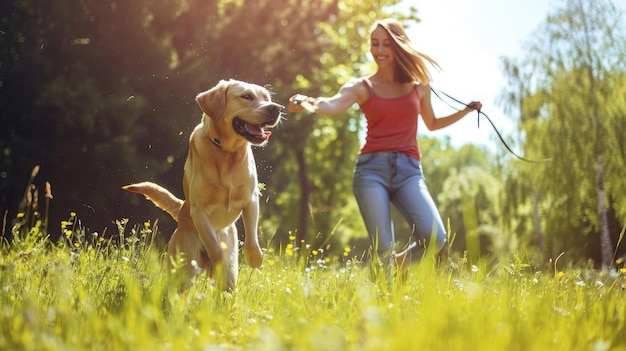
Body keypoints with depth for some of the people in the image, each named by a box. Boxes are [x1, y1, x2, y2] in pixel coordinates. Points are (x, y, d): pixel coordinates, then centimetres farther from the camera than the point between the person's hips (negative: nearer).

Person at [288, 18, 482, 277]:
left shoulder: (419, 85, 13)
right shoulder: (361, 87, 6)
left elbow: (432, 124, 31)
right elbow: (332, 105, -16)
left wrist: (466, 110, 19)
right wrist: (307, 103, -37)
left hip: (408, 169, 2)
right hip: (372, 168, -1)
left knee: (434, 239, -17)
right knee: (383, 251, -10)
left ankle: (401, 263, 15)